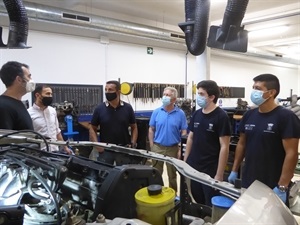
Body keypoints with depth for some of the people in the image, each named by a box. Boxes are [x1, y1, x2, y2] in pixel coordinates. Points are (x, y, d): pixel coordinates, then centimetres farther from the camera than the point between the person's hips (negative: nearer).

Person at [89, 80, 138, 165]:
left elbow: (134, 127, 7)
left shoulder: (127, 108, 0)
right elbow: (92, 128, 4)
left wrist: (133, 144, -5)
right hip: (105, 150, 0)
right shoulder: (99, 109, -1)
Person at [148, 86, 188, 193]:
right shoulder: (156, 112, -2)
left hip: (173, 148, -1)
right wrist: (152, 146, -1)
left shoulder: (180, 113, -6)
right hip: (157, 147, 1)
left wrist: (180, 149, -7)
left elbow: (184, 132, -3)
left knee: (172, 175, 15)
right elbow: (151, 130, 3)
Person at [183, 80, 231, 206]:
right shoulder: (196, 114, 4)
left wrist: (219, 174, -16)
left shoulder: (221, 117, -13)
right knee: (198, 201, 20)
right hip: (193, 167, 6)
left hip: (211, 170, -5)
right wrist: (185, 161, 9)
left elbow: (224, 147, -14)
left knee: (211, 205, 9)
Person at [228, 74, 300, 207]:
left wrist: (282, 187, -18)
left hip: (273, 186, -5)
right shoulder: (249, 115, 3)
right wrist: (234, 171, 11)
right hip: (248, 182, 5)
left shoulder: (286, 117, -13)